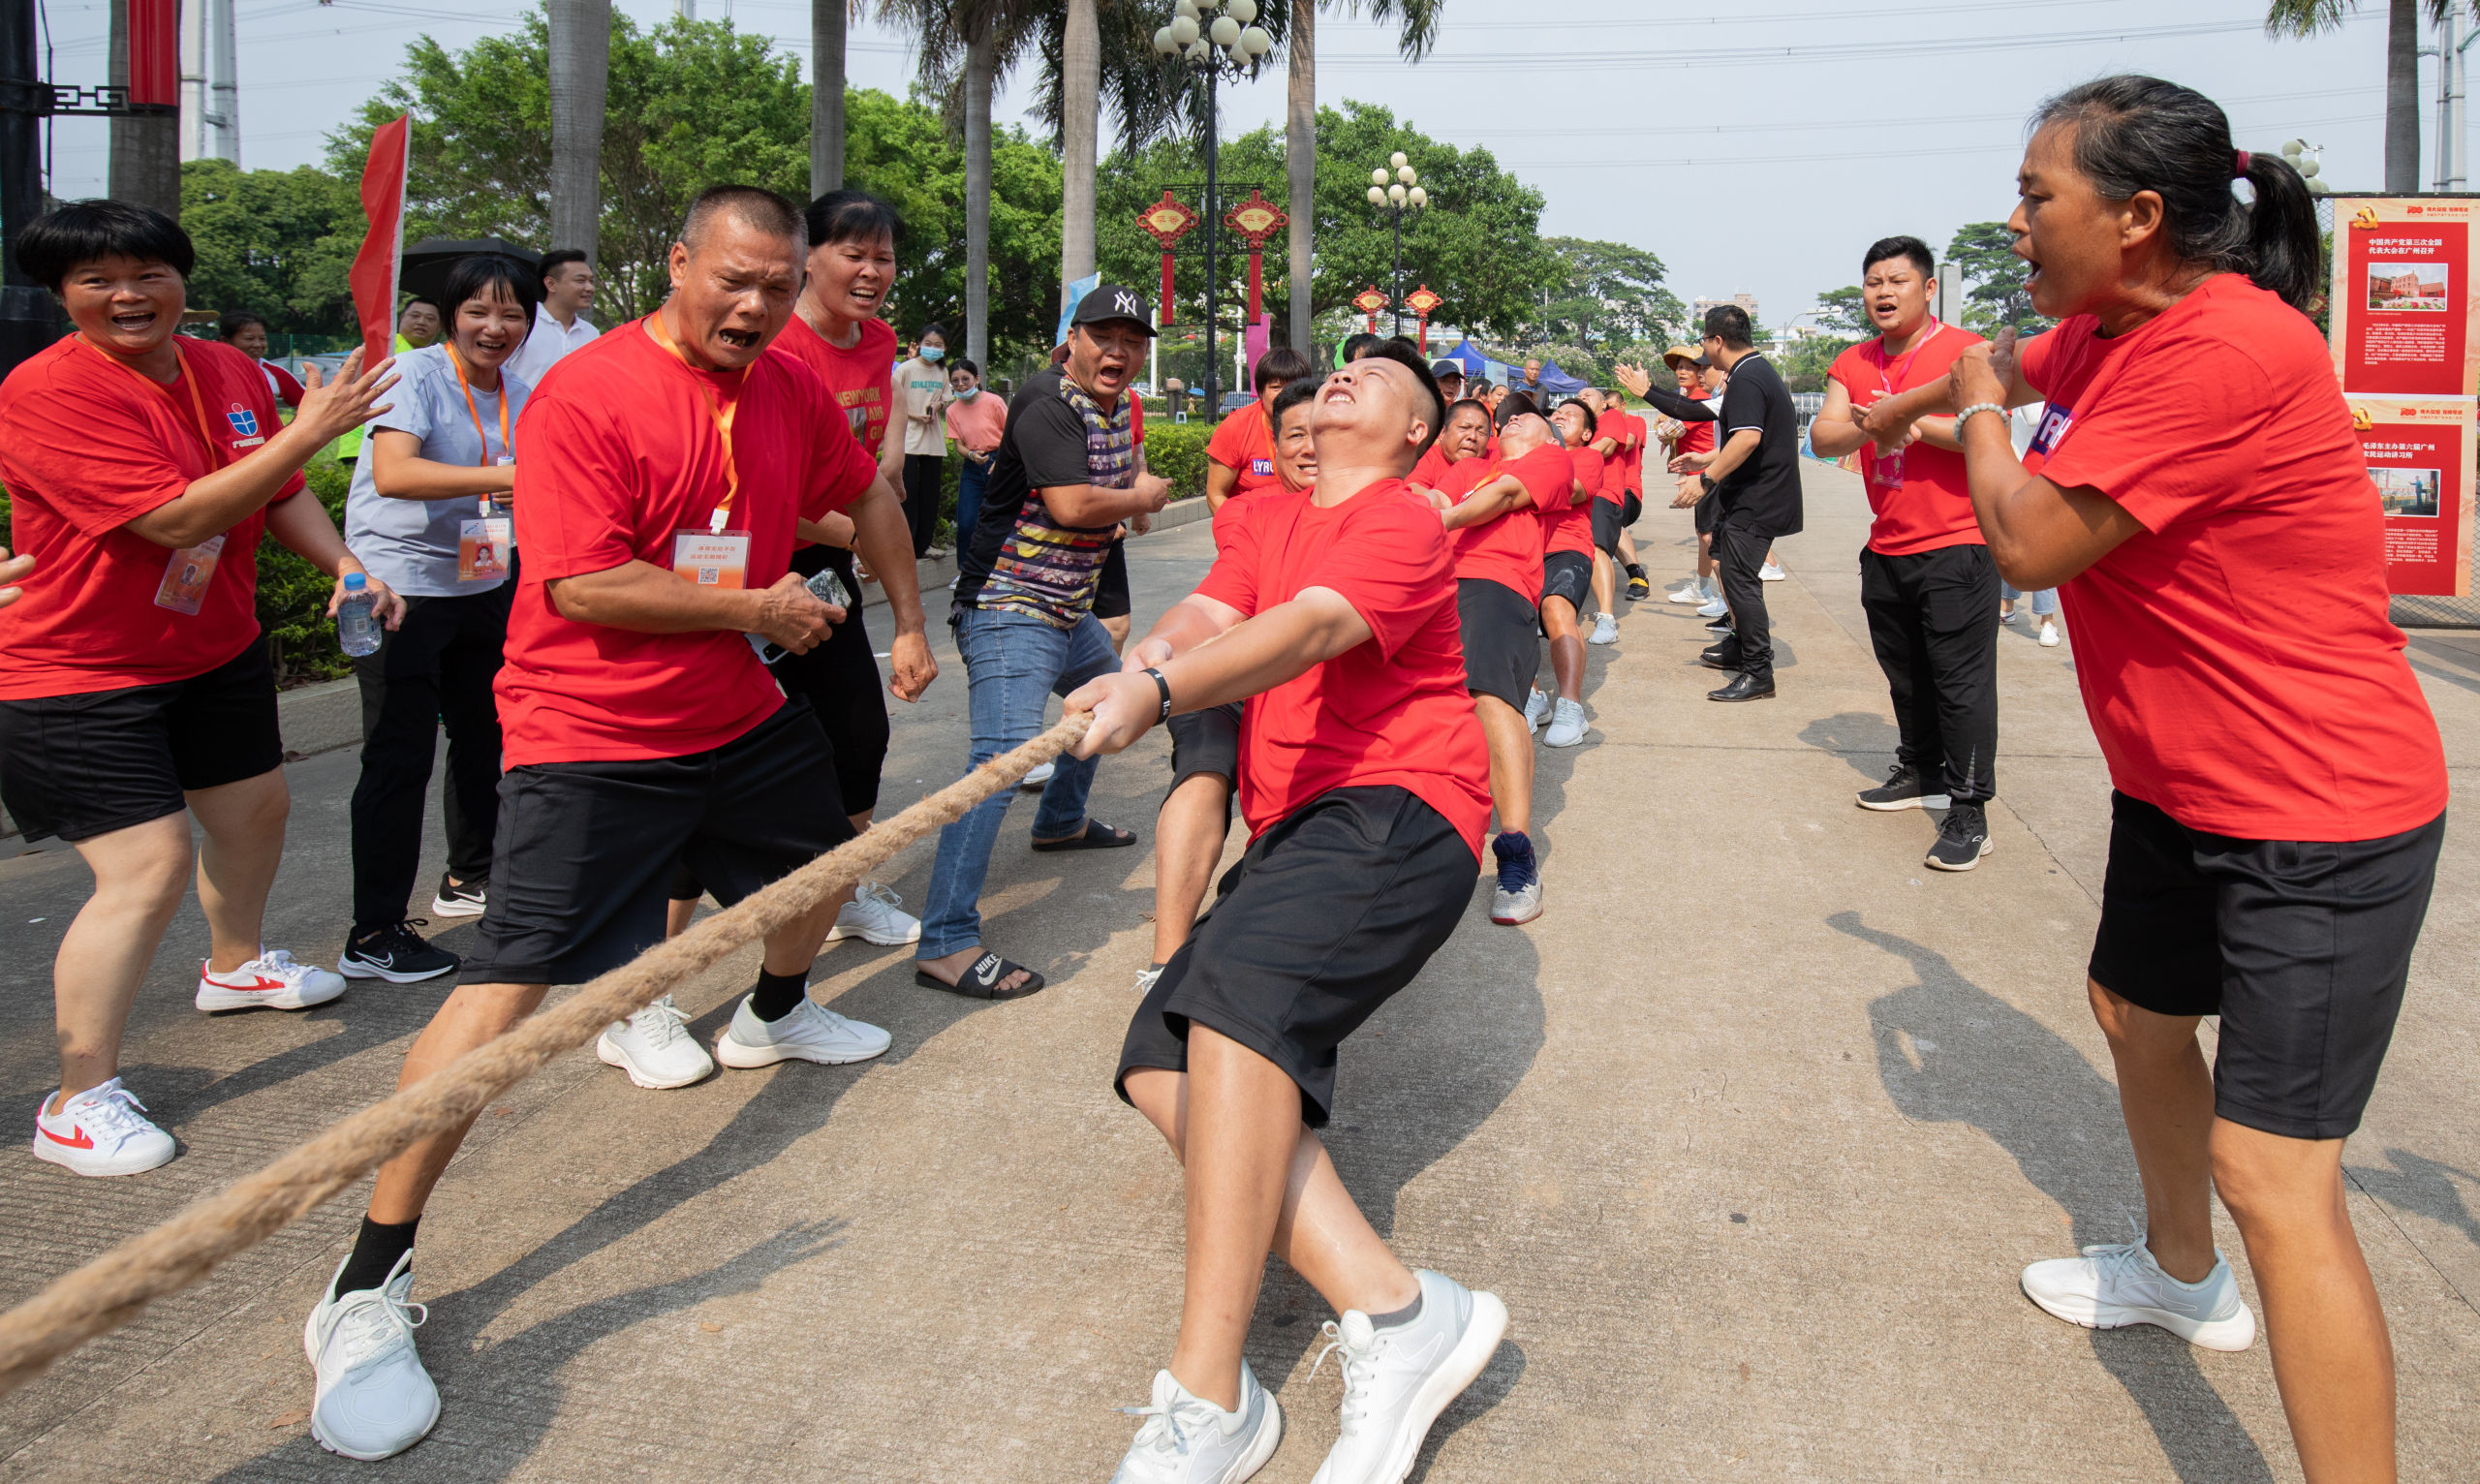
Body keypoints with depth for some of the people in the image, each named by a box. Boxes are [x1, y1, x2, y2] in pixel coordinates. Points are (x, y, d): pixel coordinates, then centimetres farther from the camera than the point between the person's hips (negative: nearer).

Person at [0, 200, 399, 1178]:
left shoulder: (229, 372, 0)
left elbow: (278, 492, 13)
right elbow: (176, 520, -31)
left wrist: (344, 565, -5)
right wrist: (308, 431, -31)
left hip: (218, 651, 8)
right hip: (82, 676, -8)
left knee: (256, 806, 23)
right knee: (148, 868, -14)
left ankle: (235, 963, 52)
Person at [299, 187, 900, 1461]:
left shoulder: (791, 389, 2)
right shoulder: (586, 395, -19)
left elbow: (858, 490, 21)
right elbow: (583, 584, -25)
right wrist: (757, 608, -17)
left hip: (738, 715, 8)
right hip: (590, 736, -8)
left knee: (822, 852, 28)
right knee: (507, 984, -15)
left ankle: (772, 1016, 62)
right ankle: (367, 1288, -7)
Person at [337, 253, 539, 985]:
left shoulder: (520, 398, 7)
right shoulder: (417, 375, -14)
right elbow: (392, 472, -31)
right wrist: (499, 479, -40)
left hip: (480, 586, 8)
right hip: (400, 586, -7)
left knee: (485, 733, 18)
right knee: (400, 756, -8)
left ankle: (470, 877, 39)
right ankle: (373, 934, -1)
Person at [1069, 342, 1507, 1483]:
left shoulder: (1404, 524, -1)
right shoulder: (1265, 514, 23)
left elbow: (1311, 627, -20)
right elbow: (1207, 613, 6)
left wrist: (1159, 692, -36)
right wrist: (1142, 659, -19)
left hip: (1396, 811, -8)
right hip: (1296, 833, 8)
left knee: (1237, 990, -33)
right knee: (1166, 1060, -14)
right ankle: (1389, 1308, -21)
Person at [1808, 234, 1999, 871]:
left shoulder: (1965, 351, -8)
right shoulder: (1854, 363, 12)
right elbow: (1822, 437, 0)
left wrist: (1913, 421, -22)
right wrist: (1868, 425, -19)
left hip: (1957, 546, -7)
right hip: (1887, 549, 7)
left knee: (1961, 679, -7)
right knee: (1906, 674, 17)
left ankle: (1969, 812, -3)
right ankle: (1921, 774, 34)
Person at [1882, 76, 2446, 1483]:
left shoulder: (2232, 346, -27)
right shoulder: (2109, 332, 3)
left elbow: (2031, 542, -26)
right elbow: (2015, 362, 27)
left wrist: (1977, 409, -7)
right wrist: (1899, 405, 45)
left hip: (2321, 821, -10)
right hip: (2181, 786, 10)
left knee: (2273, 1174, -13)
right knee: (2136, 1010, 27)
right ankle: (2184, 1275, 51)